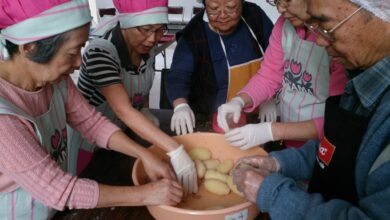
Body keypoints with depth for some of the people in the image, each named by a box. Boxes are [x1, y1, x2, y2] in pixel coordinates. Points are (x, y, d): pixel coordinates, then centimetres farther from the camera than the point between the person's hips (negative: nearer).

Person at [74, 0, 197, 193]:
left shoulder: (148, 48, -9)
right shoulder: (100, 53, -31)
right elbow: (123, 110, -40)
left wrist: (145, 111, -11)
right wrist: (175, 150, -46)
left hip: (123, 133, 6)